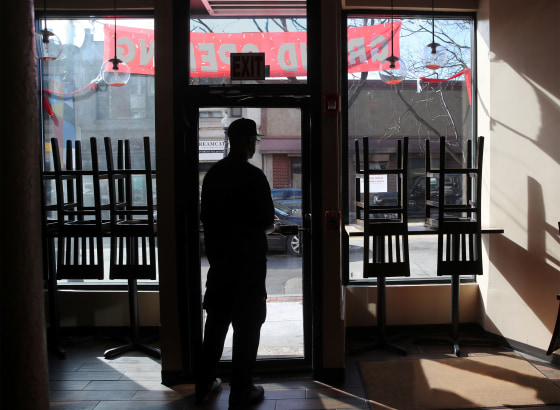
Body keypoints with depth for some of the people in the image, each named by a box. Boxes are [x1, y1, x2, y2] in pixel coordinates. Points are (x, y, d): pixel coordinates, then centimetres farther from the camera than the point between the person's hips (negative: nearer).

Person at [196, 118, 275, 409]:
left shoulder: (212, 174, 4)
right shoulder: (253, 176, -15)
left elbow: (205, 217, 9)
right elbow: (266, 222, -13)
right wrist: (268, 226, 9)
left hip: (219, 258, 6)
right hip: (248, 260, -6)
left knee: (216, 321, 16)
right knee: (247, 326, 4)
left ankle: (204, 385, 27)